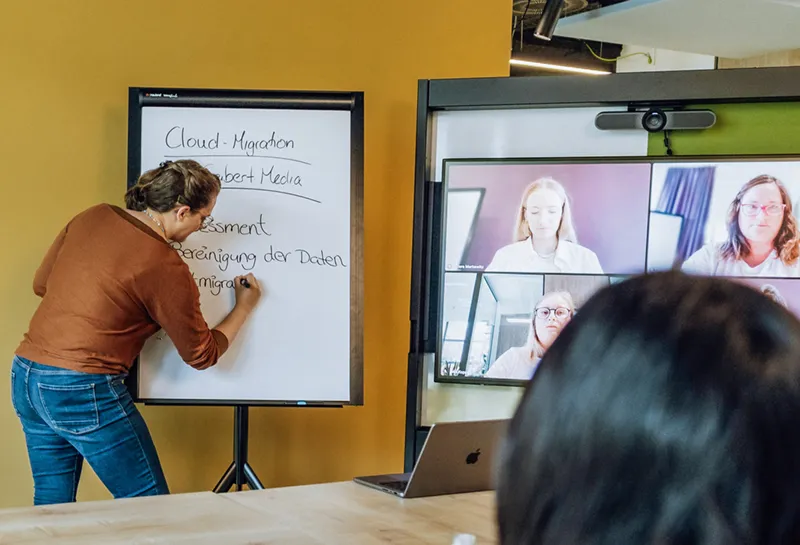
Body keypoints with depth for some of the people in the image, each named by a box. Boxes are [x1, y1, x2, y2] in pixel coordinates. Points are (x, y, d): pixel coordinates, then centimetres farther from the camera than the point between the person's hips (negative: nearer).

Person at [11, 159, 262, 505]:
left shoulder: (92, 217, 5)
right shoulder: (167, 269, -14)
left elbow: (42, 284, 17)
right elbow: (202, 356, -2)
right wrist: (244, 309, 13)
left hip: (25, 377, 8)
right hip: (84, 392, -8)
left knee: (51, 504, 17)